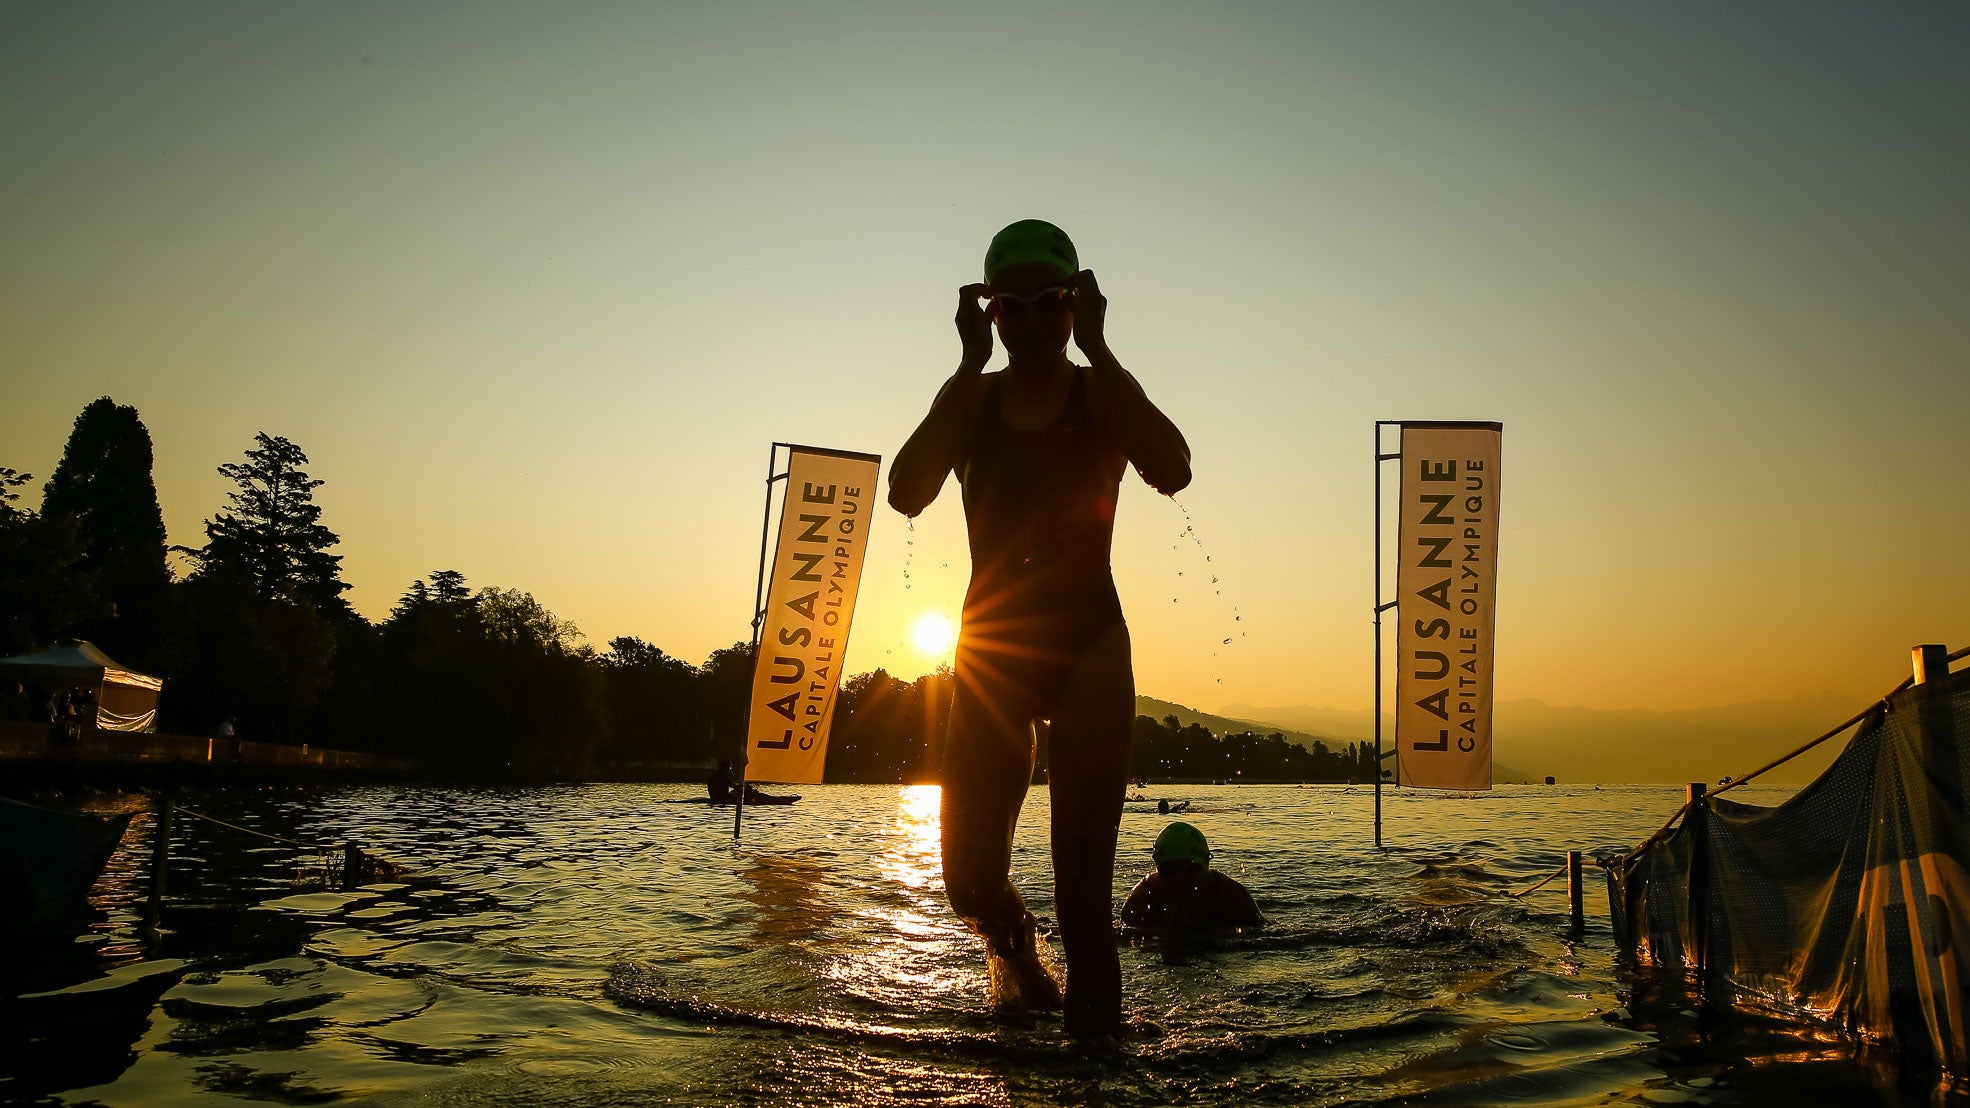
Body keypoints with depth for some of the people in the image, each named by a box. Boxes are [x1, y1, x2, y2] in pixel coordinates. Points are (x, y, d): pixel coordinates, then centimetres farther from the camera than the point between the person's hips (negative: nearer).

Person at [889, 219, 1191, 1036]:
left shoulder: (1104, 393, 2)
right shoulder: (969, 398, 5)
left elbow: (1172, 472, -19)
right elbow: (906, 494, -14)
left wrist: (1096, 350, -16)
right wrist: (972, 363, -12)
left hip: (1089, 641, -1)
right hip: (990, 643, 2)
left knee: (1083, 875, -4)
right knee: (970, 876, 2)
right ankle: (1013, 944, 35)